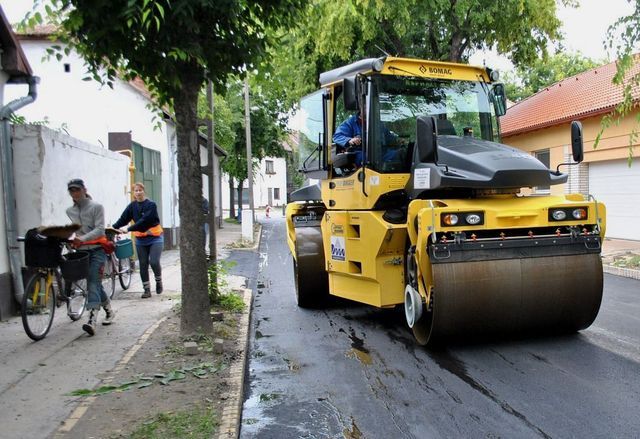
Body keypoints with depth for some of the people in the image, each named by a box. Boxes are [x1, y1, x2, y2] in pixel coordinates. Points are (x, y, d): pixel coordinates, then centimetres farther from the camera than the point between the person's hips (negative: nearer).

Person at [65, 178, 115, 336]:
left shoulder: (96, 207, -3)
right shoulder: (69, 211, 12)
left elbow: (99, 229, -13)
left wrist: (83, 238, -26)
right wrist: (70, 239, -4)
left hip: (97, 249, -5)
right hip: (81, 251, 5)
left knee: (92, 281, -18)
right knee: (94, 282, 10)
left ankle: (92, 319, -28)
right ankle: (109, 310, 29)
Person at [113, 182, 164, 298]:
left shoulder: (151, 205, -11)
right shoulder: (132, 206, 3)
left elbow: (144, 221, -23)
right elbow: (123, 218, -5)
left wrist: (128, 229, -29)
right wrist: (113, 228, -21)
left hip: (154, 238, -4)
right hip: (140, 240, 4)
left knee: (154, 262, -12)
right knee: (143, 265, 5)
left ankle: (159, 280, 17)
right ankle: (147, 289, 13)